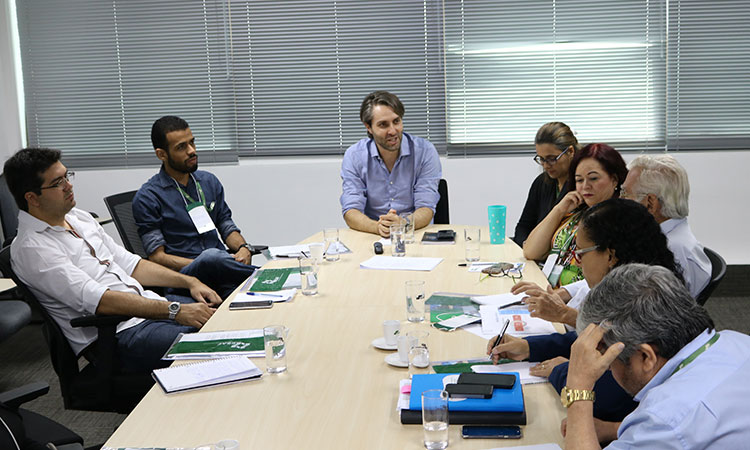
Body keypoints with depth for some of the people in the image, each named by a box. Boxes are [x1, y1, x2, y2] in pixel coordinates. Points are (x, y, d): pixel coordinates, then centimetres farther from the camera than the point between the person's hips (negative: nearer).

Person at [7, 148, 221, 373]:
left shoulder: (78, 217, 16)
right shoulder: (31, 248, -12)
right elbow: (99, 301, -22)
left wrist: (189, 282, 7)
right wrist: (174, 311, -26)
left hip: (150, 304, 9)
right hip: (119, 335, -9)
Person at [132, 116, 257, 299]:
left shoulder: (209, 181, 17)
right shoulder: (147, 197, -1)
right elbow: (157, 255, -5)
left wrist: (243, 248, -2)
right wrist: (204, 264, -18)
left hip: (222, 264, 3)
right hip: (183, 274, -3)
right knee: (211, 256, -38)